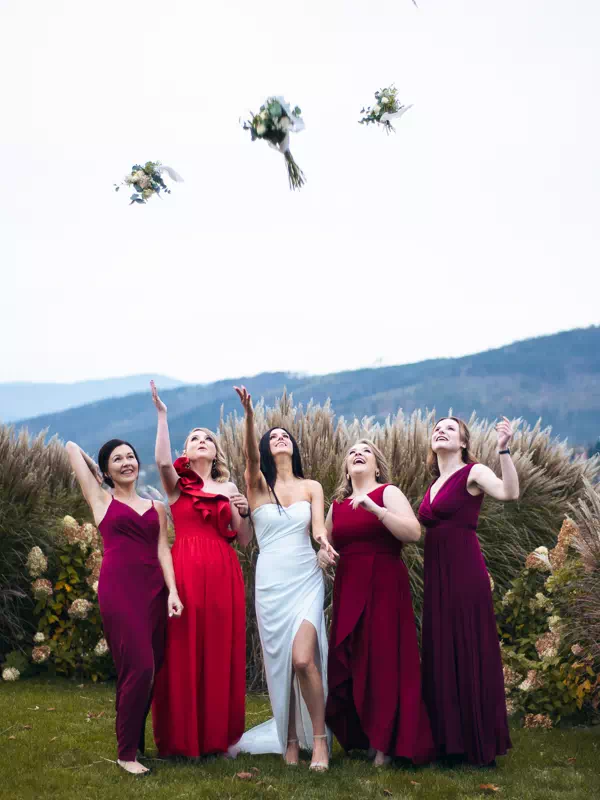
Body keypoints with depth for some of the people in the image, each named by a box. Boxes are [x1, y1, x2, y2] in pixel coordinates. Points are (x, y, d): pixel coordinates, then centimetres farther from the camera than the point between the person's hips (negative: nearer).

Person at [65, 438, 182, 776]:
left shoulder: (156, 506, 17)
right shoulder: (102, 500, 8)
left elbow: (163, 550, 8)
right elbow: (72, 447, 10)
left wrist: (172, 591, -4)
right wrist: (97, 472, 25)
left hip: (154, 590, 4)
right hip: (119, 590, -4)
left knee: (153, 670, 5)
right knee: (139, 668, -11)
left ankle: (138, 741, 19)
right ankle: (127, 753, 1)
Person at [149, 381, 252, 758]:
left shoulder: (229, 488, 16)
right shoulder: (177, 484, 8)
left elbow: (244, 540, 13)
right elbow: (163, 462, -17)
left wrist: (243, 512, -5)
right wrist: (162, 415, -17)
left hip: (224, 574, 3)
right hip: (185, 572, -3)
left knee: (221, 653, 4)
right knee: (185, 652, -2)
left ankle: (220, 735, 14)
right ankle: (184, 738, 7)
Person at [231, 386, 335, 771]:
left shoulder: (312, 487, 8)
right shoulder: (258, 485, 3)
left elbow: (319, 528, -4)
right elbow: (251, 456, -16)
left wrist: (324, 543, -29)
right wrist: (249, 415, -34)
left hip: (306, 580, 0)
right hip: (271, 583, 0)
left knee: (303, 659, -16)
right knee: (280, 663, 2)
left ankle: (319, 738, -3)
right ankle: (290, 740, 16)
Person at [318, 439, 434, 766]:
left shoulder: (388, 493, 0)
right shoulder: (337, 505, 13)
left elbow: (414, 533, -14)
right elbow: (326, 542, 23)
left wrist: (375, 509, -22)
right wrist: (322, 553, 1)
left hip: (384, 589, -5)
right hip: (348, 592, 5)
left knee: (383, 662, -5)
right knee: (347, 665, 3)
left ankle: (385, 743, 4)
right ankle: (360, 737, 17)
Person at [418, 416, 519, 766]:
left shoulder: (473, 473, -3)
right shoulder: (435, 484, 17)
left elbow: (510, 493, -24)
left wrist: (504, 448, -30)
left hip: (465, 572, -7)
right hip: (437, 574, 7)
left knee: (471, 652, -2)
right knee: (442, 655, 10)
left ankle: (482, 745, 7)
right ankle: (451, 741, 20)